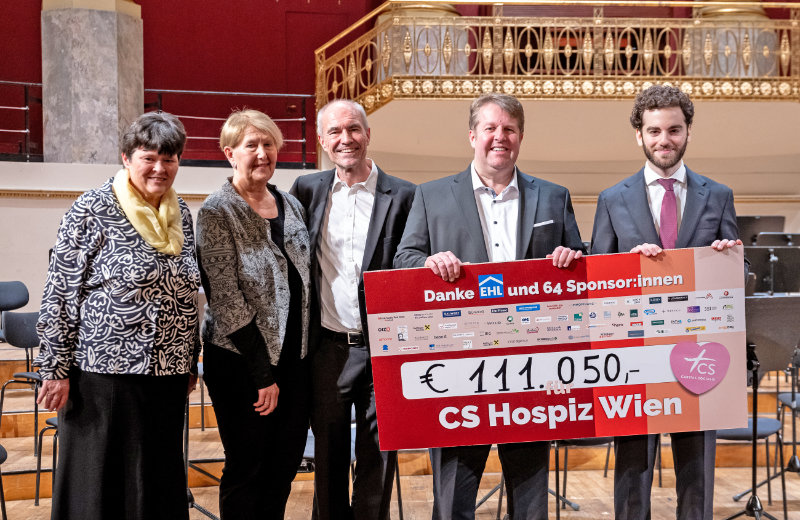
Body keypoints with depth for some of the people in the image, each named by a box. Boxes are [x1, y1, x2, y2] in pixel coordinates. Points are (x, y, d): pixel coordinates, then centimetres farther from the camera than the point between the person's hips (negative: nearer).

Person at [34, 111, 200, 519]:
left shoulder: (180, 214, 10)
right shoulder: (92, 210, -7)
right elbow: (60, 293, -8)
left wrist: (191, 362, 18)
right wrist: (56, 369, -10)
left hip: (167, 375, 6)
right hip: (104, 372, -5)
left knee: (161, 482, 12)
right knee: (98, 487, 5)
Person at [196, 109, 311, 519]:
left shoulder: (291, 205, 10)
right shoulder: (217, 212, -9)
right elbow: (225, 298, -14)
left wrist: (305, 355, 7)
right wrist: (262, 373, -16)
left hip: (294, 358, 6)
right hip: (241, 362, -6)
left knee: (285, 465, 13)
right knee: (247, 467, 6)